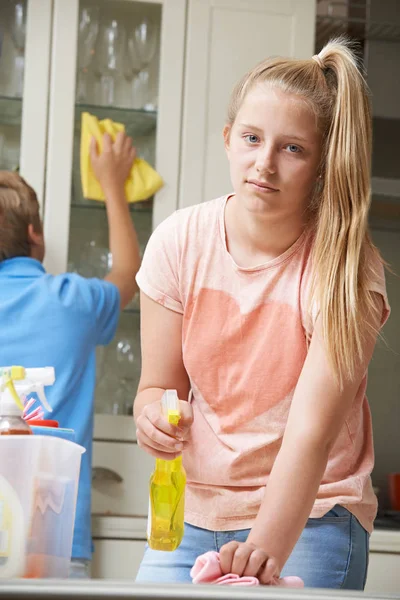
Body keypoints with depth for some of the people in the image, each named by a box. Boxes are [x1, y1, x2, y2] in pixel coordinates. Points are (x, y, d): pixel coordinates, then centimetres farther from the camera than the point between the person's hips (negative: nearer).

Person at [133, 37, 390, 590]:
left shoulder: (346, 268, -16)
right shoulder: (179, 241, -6)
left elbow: (312, 433, -25)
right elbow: (158, 383, 2)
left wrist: (266, 549, -39)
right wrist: (154, 414, -22)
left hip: (309, 517, -3)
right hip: (195, 509, 3)